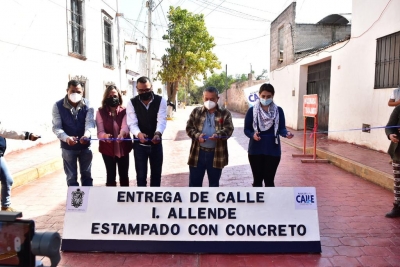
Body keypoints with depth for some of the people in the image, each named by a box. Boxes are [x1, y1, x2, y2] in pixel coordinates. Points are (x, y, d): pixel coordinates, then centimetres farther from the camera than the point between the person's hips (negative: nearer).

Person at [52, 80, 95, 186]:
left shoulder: (87, 104, -6)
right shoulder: (58, 106, -10)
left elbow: (90, 122, -18)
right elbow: (56, 127, -15)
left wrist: (86, 135, -41)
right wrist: (66, 138, -36)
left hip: (85, 146, 1)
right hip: (68, 147, -1)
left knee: (86, 175, 14)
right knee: (71, 177, 9)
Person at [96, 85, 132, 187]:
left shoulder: (124, 111, -3)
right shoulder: (101, 112, -4)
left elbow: (126, 126, -21)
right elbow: (100, 131, -14)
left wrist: (122, 134, -45)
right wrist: (105, 136, -38)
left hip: (123, 148, 1)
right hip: (107, 148, -1)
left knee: (124, 175, 13)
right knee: (111, 176, 6)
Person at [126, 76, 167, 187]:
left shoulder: (160, 101, -6)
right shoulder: (132, 103, -7)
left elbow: (162, 120, -18)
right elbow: (132, 123, -15)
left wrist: (158, 133, -39)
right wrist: (139, 133, -38)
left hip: (156, 144, 1)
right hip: (139, 144, -1)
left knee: (156, 174, 14)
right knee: (141, 175, 5)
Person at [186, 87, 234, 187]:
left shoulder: (225, 113, 2)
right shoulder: (196, 112, 7)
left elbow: (229, 129, -9)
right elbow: (189, 127, 2)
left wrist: (218, 135, -30)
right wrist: (197, 135, -19)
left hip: (216, 154, -1)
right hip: (198, 153, 1)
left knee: (214, 183, 14)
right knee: (194, 183, 7)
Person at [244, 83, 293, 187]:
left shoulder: (278, 111, 0)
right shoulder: (252, 110, -3)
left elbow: (281, 128, -2)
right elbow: (246, 130, -1)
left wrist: (287, 133, -25)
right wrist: (253, 135, -22)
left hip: (273, 150, 0)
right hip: (255, 150, 0)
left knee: (269, 179, 6)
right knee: (257, 179, 9)